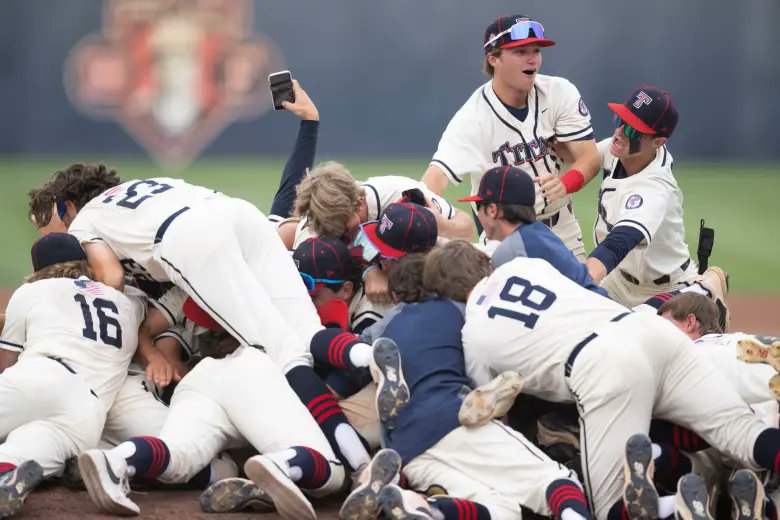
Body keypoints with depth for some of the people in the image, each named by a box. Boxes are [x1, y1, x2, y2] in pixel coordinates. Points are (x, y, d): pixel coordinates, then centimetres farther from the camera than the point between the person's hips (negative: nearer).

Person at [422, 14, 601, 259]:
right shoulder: (472, 118, -20)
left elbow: (589, 157, -10)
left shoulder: (560, 93, -9)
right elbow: (437, 174, -32)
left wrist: (565, 184, -34)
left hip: (563, 232, 4)